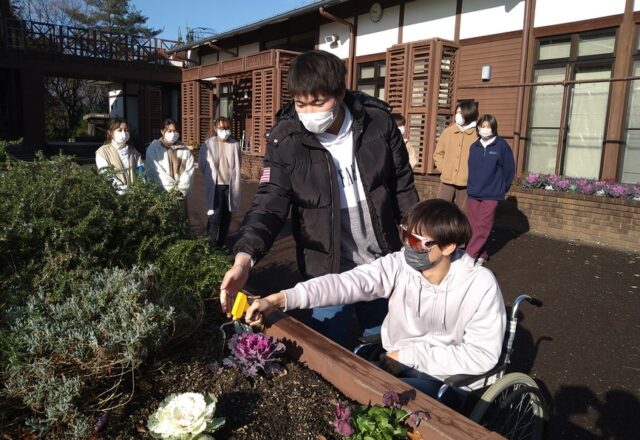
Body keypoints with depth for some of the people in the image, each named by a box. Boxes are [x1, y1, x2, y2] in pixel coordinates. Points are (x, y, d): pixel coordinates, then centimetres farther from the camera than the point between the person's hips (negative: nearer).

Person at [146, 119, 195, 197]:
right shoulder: (154, 148, 4)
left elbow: (189, 171, 3)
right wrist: (172, 189, -12)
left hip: (181, 194, 3)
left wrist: (181, 189, -11)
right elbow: (155, 171, -5)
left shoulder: (184, 150, 12)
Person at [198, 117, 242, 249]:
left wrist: (231, 175, 8)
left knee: (226, 215, 9)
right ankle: (213, 244, 4)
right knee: (215, 215, -8)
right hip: (215, 186, -3)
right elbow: (201, 163, 4)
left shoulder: (235, 145, 0)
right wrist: (211, 177, 7)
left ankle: (221, 243, 23)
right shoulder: (208, 144, -5)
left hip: (230, 185, 3)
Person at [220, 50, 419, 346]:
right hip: (327, 271, -2)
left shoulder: (378, 122, -11)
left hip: (382, 266, 2)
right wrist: (245, 256, -35)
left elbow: (403, 188, -1)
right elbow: (270, 203, -18)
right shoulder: (285, 140, -16)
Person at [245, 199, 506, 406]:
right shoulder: (399, 265, -12)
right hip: (395, 364, 4)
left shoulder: (480, 285, -19)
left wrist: (407, 355, -20)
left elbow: (482, 355, -19)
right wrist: (279, 299, -35)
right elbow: (344, 283, -23)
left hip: (446, 381, -4)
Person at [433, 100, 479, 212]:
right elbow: (438, 153, 13)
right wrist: (443, 168, 2)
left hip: (466, 182, -2)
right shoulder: (448, 131, 5)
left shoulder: (478, 134, -6)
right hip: (447, 180, 3)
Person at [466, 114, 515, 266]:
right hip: (473, 193, 4)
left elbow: (509, 169, -1)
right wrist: (472, 185, 14)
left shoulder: (501, 145, -7)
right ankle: (481, 255, 19)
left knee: (482, 228, -6)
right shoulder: (474, 146, 5)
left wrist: (502, 188, 5)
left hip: (491, 195, -4)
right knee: (473, 227, 6)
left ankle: (468, 257, -4)